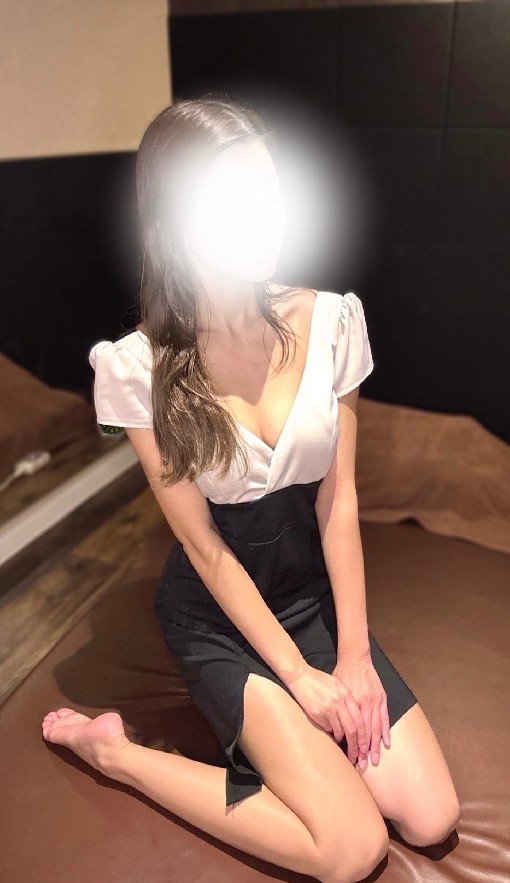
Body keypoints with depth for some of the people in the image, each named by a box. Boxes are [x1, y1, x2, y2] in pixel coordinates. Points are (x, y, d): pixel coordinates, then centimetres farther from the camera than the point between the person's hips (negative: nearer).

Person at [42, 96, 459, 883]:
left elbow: (338, 500, -8)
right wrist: (299, 676, -12)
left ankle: (269, 733, 22)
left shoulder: (331, 321, -12)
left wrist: (353, 653, -8)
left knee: (429, 819, -1)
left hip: (318, 592, 4)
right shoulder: (138, 367, -20)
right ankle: (113, 750, 6)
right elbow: (203, 545, -15)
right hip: (217, 615, -3)